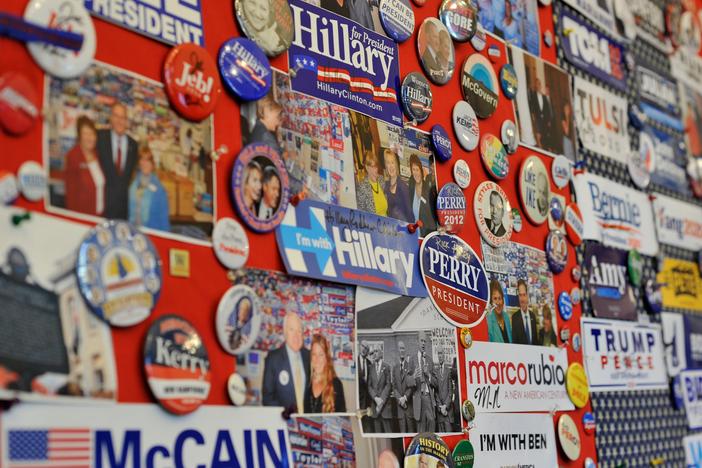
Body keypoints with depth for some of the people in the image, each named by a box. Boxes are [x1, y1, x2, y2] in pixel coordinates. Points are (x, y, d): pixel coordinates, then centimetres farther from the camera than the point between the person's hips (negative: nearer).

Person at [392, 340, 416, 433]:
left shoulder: (411, 364, -3)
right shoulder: (395, 368, 15)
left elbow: (413, 385, -6)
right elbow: (394, 386, 12)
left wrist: (405, 397, -11)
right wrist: (399, 398, -3)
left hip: (410, 402, -4)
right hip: (400, 403, 4)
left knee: (411, 429, -3)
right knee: (402, 430, 2)